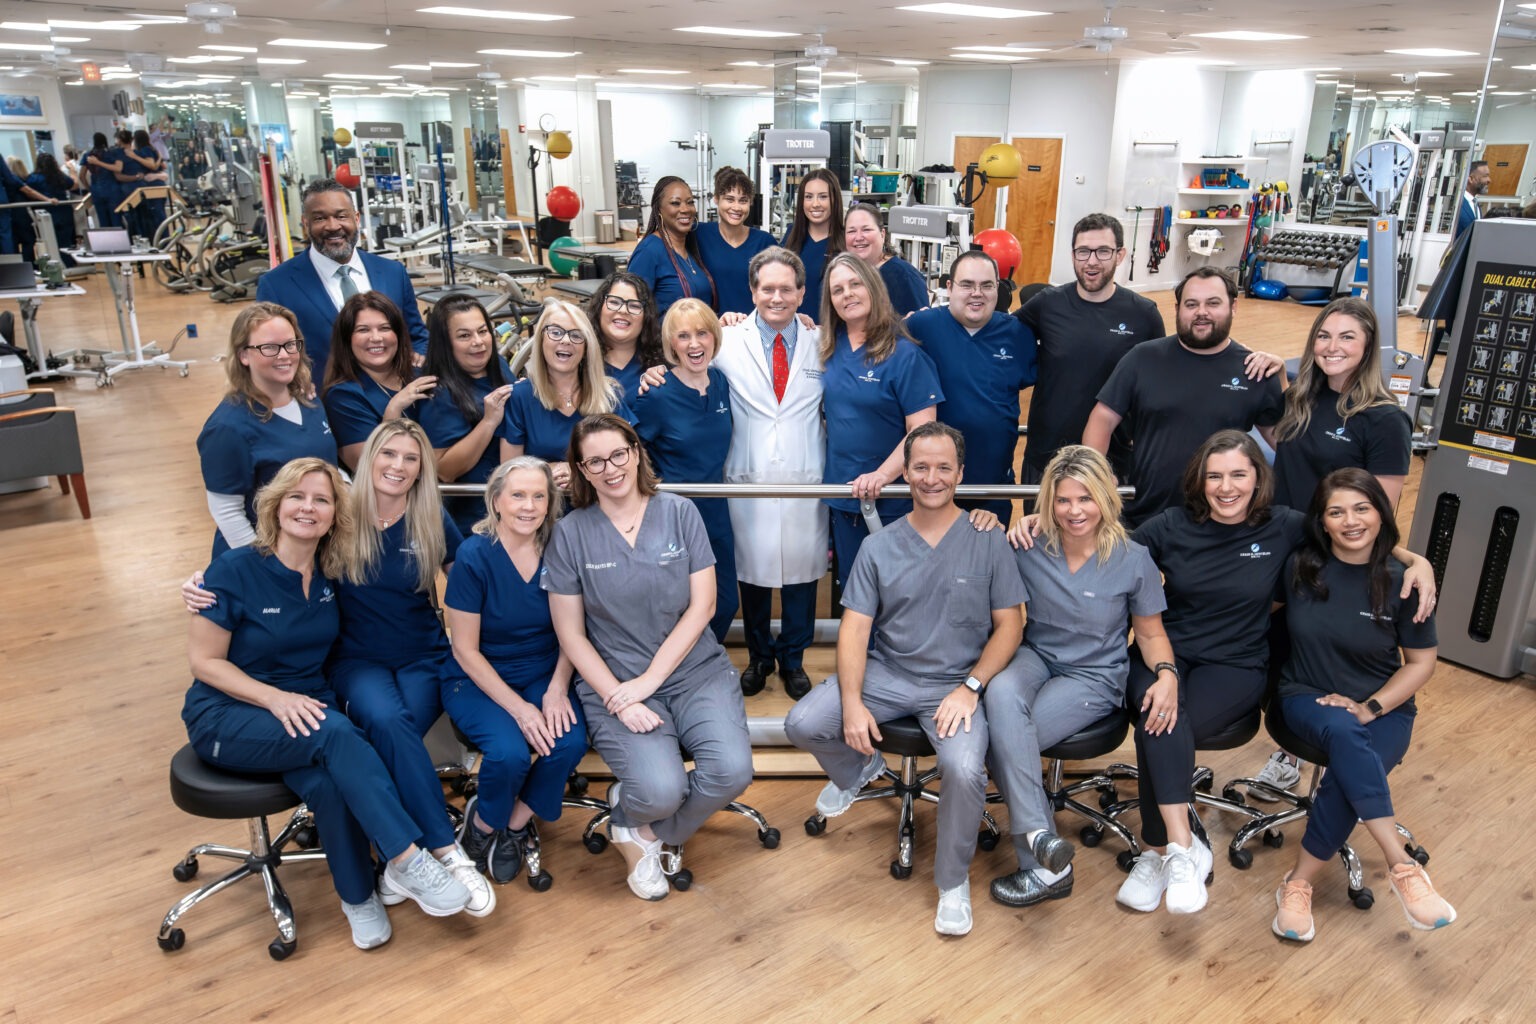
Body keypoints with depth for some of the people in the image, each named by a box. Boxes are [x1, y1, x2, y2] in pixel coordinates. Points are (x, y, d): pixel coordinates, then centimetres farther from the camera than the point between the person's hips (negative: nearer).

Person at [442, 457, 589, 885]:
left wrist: (557, 689, -14)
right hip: (477, 681, -3)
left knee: (571, 740, -24)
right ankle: (483, 821, 6)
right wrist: (518, 708, -19)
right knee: (509, 751, -29)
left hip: (543, 676, 3)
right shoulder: (474, 556, -15)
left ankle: (516, 822, 4)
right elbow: (466, 650, -12)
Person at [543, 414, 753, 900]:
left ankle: (649, 832, 9)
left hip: (695, 669, 2)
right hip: (613, 681, -2)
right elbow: (570, 634, -1)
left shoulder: (679, 513, 0)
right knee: (660, 790, -25)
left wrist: (648, 680, -11)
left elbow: (701, 607, -3)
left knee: (732, 771, -22)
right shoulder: (570, 534, -1)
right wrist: (618, 699, -12)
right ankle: (629, 810, 15)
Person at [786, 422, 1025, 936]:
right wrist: (852, 702, -15)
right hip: (884, 674, 3)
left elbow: (1009, 625, -1)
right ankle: (858, 769, 21)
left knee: (965, 769, -30)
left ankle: (953, 881, 1)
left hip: (956, 684, -2)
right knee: (802, 724, -17)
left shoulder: (988, 541, -1)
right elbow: (855, 628, -1)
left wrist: (969, 687, -15)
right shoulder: (879, 546, 4)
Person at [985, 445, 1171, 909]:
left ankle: (1042, 867, -13)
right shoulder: (1029, 548, -6)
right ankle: (1039, 836, -33)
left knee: (1001, 737, -27)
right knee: (1001, 692, -36)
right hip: (1035, 658, 3)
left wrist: (1166, 674, -18)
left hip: (1093, 676, -2)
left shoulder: (1133, 560, -8)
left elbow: (1151, 633, 3)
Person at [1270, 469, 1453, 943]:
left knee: (1348, 772, -31)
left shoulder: (1402, 581, -4)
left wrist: (1370, 707, -12)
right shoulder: (1300, 567, -3)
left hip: (1383, 707, 0)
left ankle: (1298, 883, -18)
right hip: (1308, 697, 0)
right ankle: (1402, 866, -32)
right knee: (1344, 733, -36)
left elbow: (1421, 661, 3)